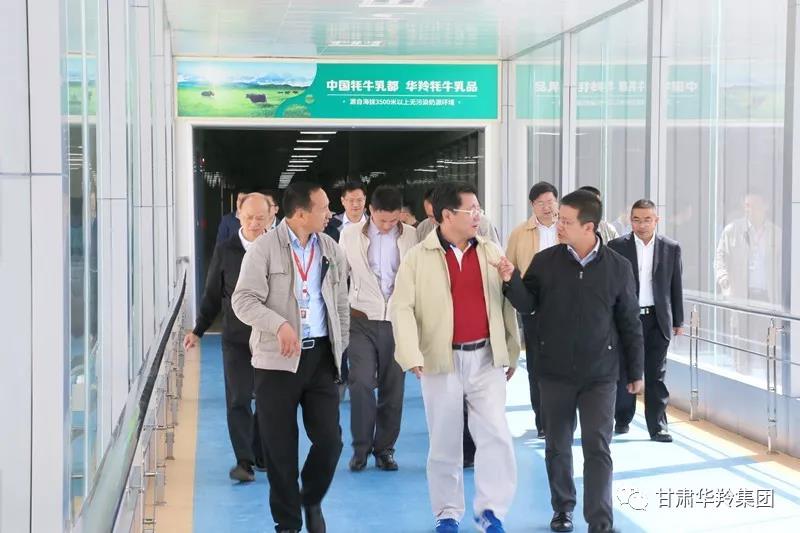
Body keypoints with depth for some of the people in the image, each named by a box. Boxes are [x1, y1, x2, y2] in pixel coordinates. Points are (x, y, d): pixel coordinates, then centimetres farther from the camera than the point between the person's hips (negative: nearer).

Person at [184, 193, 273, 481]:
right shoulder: (225, 251, 2)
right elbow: (212, 295, 7)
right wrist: (198, 330, 2)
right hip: (236, 338, 0)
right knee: (238, 399, -5)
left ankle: (263, 456, 20)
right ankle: (244, 460, -1)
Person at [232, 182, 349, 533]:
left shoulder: (331, 249, 9)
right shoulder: (263, 249, -6)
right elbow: (243, 301, -12)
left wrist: (341, 348, 13)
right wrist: (280, 325, -26)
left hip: (321, 355, 3)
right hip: (277, 360, -3)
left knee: (329, 439, -1)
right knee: (280, 448, 3)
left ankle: (311, 499, 27)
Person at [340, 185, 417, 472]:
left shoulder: (411, 236, -1)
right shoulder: (351, 234, 0)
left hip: (398, 320, 1)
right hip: (362, 320, 0)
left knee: (393, 388, 5)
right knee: (361, 383, -10)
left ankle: (385, 448, 19)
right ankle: (361, 448, 6)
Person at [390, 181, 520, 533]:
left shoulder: (491, 252, 6)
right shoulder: (418, 257, -4)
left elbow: (506, 304, 11)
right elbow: (401, 308, -8)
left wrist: (511, 353, 12)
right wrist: (411, 355, -20)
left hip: (486, 358, 2)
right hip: (442, 361, -2)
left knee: (496, 434, -4)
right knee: (444, 441, 8)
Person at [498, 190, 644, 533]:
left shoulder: (618, 267, -5)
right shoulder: (544, 261, -4)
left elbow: (629, 323, 1)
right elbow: (527, 305, 1)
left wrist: (635, 371, 5)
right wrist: (511, 281, -19)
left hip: (600, 374, -2)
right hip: (554, 371, 2)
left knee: (597, 448, -3)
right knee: (557, 445, 13)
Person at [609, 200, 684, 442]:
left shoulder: (671, 248, 3)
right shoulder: (616, 247, -1)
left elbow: (676, 286, 7)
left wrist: (678, 321, 7)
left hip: (657, 320, 1)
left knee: (656, 375, 4)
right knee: (623, 372, 7)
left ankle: (657, 427, 10)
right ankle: (622, 420, 24)